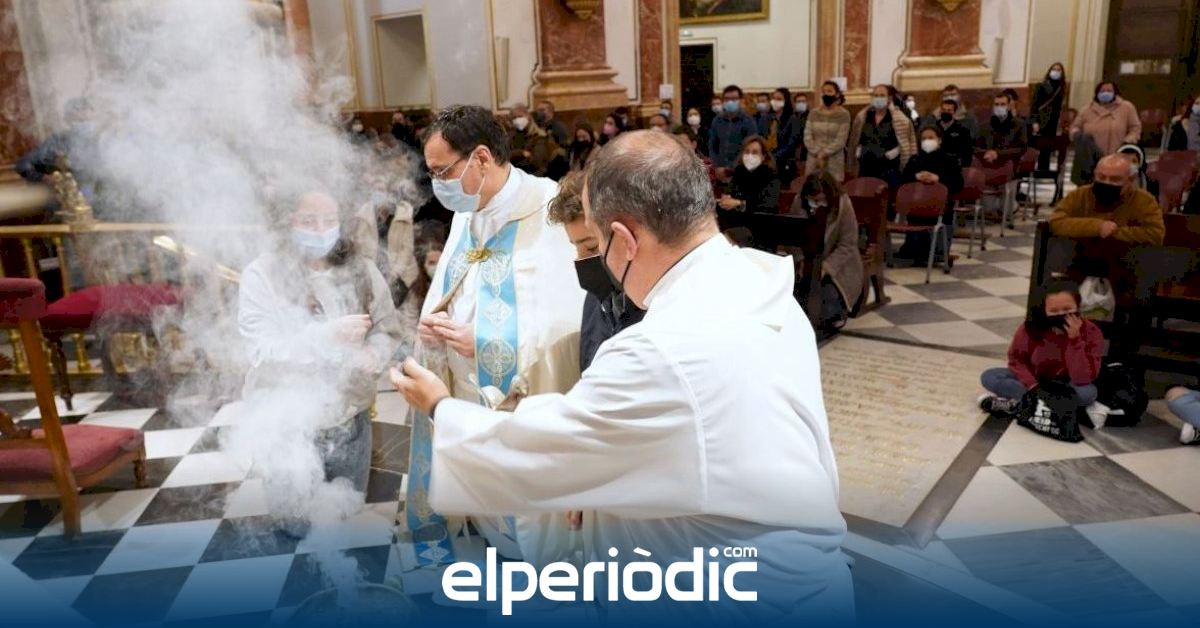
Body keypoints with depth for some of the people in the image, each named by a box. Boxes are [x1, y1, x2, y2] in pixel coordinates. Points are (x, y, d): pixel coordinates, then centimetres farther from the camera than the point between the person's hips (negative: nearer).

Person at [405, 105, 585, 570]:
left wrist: (487, 342, -23)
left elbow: (578, 322, -23)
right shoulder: (465, 214, 10)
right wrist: (433, 323, -4)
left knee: (537, 546, 8)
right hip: (468, 409, 7)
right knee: (489, 534, 20)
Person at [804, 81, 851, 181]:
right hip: (813, 162, 3)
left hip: (834, 163, -3)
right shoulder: (814, 113, 9)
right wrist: (818, 154, -11)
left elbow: (840, 141, -9)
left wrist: (823, 153, -14)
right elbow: (807, 137, 1)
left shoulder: (843, 114, -1)